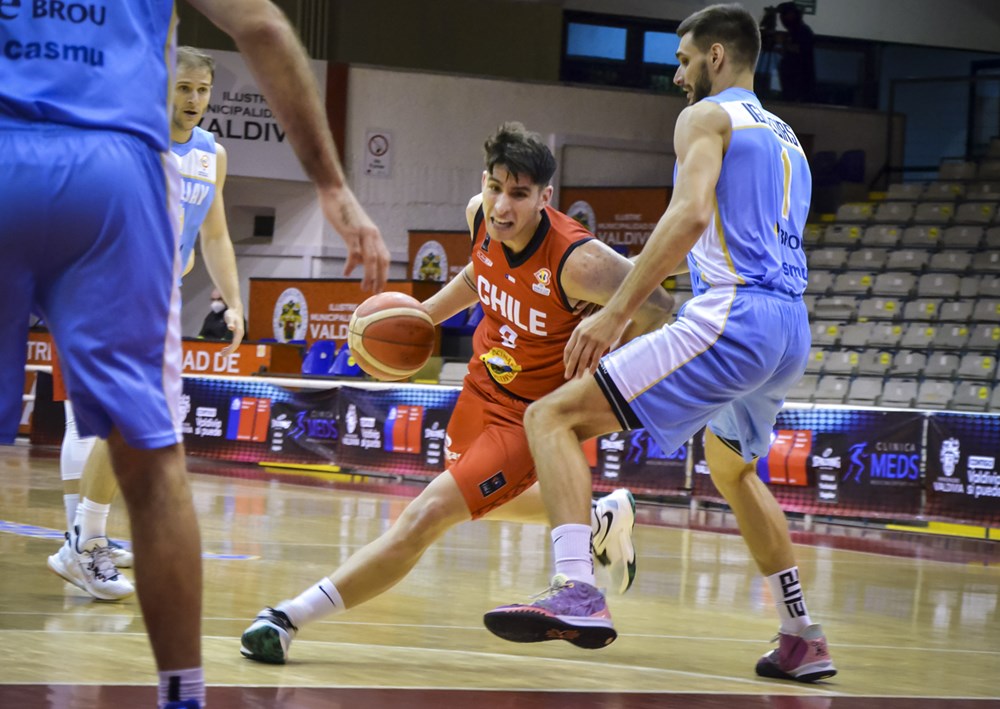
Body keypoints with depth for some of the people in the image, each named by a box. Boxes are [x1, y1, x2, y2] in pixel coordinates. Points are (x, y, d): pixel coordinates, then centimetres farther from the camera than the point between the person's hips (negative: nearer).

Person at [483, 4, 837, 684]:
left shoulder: (707, 116, 2)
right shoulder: (785, 138, 28)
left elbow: (690, 214, -16)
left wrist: (617, 311, -20)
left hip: (732, 316, -9)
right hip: (792, 329, 9)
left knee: (554, 417, -12)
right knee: (733, 468, 34)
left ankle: (578, 592, -32)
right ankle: (803, 638, 33)